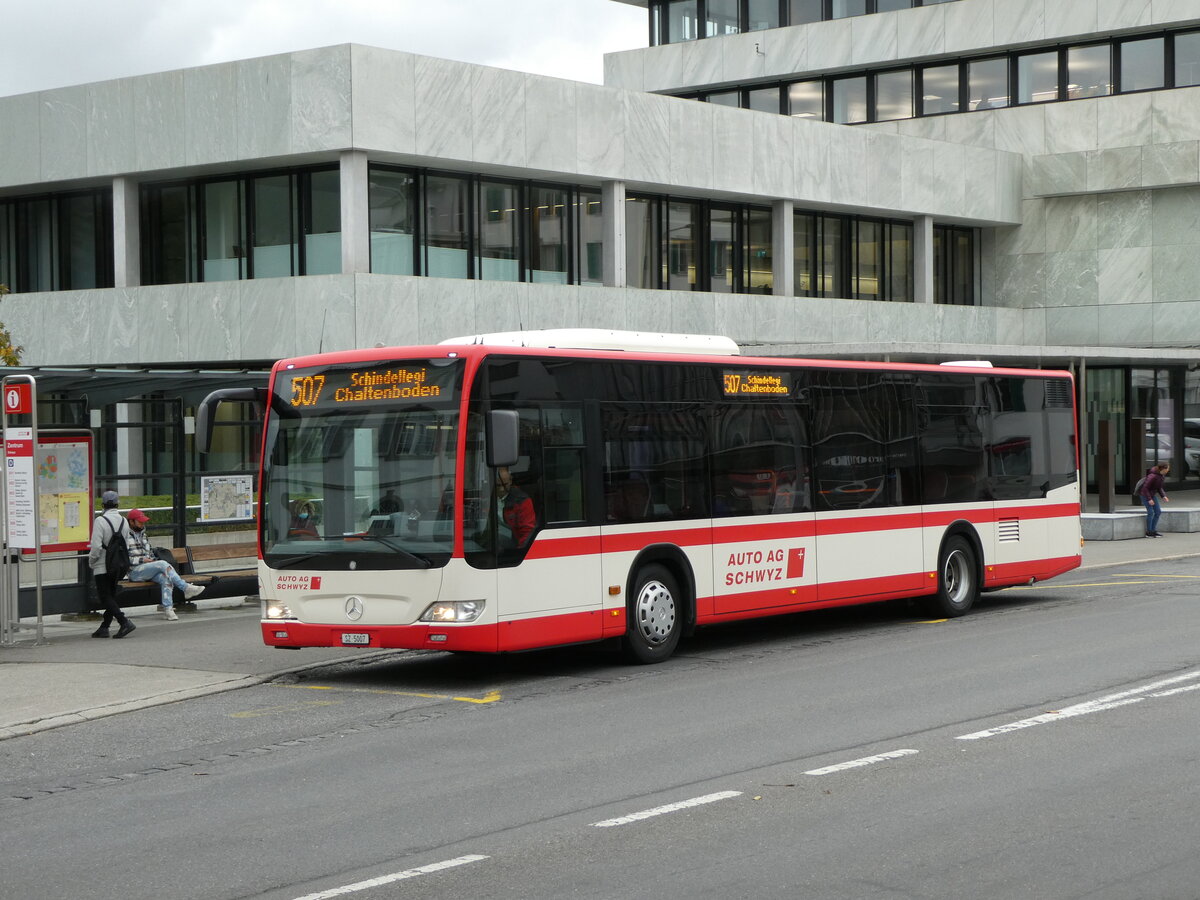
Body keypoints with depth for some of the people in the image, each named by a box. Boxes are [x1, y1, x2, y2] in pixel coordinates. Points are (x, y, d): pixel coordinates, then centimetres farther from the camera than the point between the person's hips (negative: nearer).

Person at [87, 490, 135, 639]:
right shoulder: (123, 521, 4)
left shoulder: (100, 521, -15)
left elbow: (96, 546, -18)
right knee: (111, 596, 13)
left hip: (102, 567, -6)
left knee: (106, 597, -3)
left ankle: (124, 622, -17)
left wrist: (91, 561, -2)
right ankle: (104, 627, 16)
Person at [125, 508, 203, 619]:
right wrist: (141, 559, -15)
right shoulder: (125, 537, -3)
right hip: (135, 572, -7)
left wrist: (152, 559, 7)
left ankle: (168, 610, -35)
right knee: (163, 564, -29)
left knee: (165, 578, -26)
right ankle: (186, 588, -31)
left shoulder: (143, 535, 21)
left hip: (148, 570, 7)